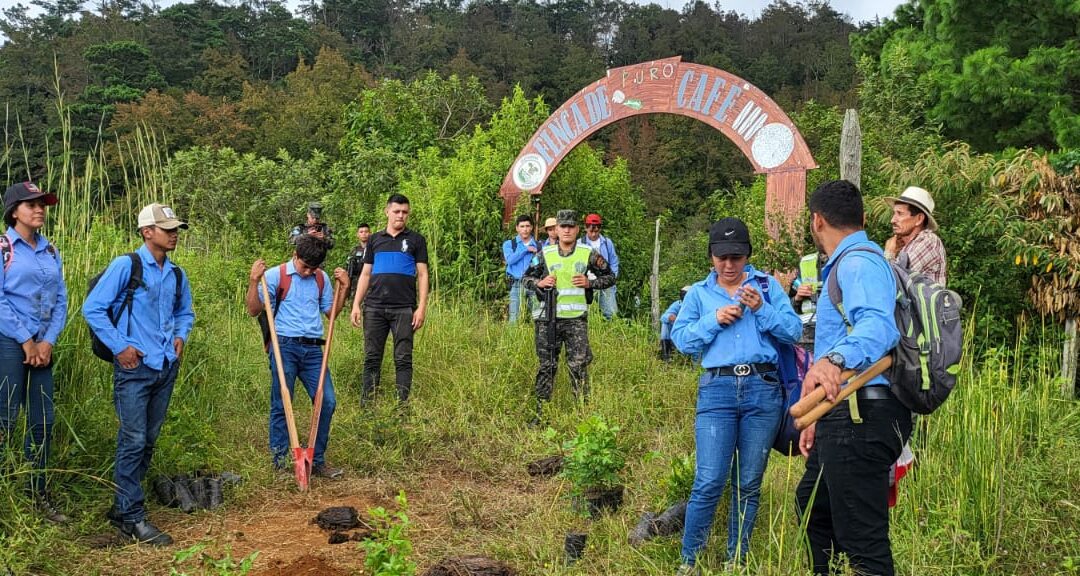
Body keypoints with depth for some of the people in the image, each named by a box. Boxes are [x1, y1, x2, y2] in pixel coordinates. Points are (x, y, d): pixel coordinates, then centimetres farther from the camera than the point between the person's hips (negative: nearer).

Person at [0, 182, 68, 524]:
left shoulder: (50, 252, 12)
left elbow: (61, 300, 10)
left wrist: (48, 341, -3)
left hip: (42, 345, 6)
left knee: (43, 422, 9)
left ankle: (38, 495, 19)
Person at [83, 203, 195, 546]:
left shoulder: (177, 274, 10)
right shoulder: (125, 266, -8)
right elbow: (93, 308, -8)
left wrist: (180, 336, 7)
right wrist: (119, 347, -11)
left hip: (166, 367, 7)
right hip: (135, 367, -6)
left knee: (149, 440, 12)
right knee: (133, 441, -6)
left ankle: (123, 506, 26)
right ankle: (132, 518, 2)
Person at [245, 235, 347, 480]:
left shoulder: (322, 278, 11)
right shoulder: (275, 275, -1)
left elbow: (331, 311, 16)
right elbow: (254, 310, -3)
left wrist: (344, 287, 8)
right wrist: (253, 281, -14)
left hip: (313, 349, 4)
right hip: (285, 347, -4)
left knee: (327, 401, 0)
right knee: (281, 405, 1)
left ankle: (317, 461, 13)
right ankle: (279, 463, 12)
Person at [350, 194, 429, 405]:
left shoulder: (416, 240, 7)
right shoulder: (375, 239, 14)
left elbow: (422, 274, 3)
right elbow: (365, 273, 15)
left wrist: (422, 308, -6)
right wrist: (356, 304, 6)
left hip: (404, 308, -2)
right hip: (374, 307, 3)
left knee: (403, 359, 0)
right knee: (372, 358, 5)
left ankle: (403, 403, 4)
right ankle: (366, 403, 10)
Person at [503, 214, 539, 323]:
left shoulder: (538, 246, 13)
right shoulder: (509, 244, 12)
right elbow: (510, 259, -8)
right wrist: (526, 249, -4)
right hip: (517, 284, 0)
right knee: (514, 318, -6)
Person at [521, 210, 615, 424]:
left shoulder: (588, 254, 2)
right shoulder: (544, 254, 5)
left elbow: (610, 277, 10)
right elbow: (526, 278, 14)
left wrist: (589, 283, -7)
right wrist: (539, 283, -7)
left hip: (576, 319, -2)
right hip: (548, 318, 2)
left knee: (578, 366, -4)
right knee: (547, 366, 8)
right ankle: (541, 412, 16)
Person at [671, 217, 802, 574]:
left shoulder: (768, 285, 10)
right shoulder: (699, 293, 12)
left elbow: (794, 332, 2)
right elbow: (681, 339, 4)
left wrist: (762, 309, -11)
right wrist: (714, 320, -8)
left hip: (763, 389, 1)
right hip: (717, 389, -1)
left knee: (748, 484, 8)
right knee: (710, 482, -8)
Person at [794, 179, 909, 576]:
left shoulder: (859, 262, -13)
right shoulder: (846, 264, 24)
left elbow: (878, 325, -33)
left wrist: (834, 359, -53)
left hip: (862, 417, -11)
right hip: (845, 415, 11)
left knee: (862, 538, -8)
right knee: (812, 505, 26)